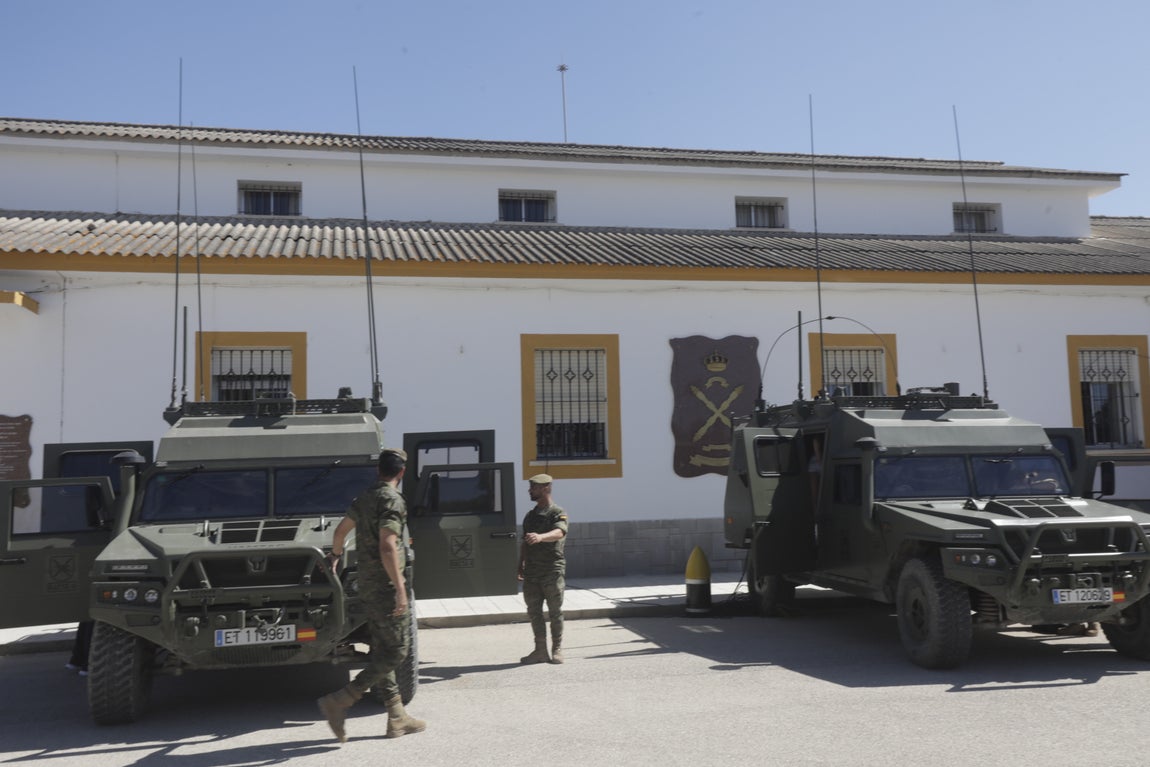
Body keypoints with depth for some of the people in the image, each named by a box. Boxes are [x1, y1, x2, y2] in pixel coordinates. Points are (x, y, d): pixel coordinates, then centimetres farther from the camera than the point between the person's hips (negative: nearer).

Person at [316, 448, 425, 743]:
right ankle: (339, 702, -9)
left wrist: (335, 555, 45)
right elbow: (387, 547, -26)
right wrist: (400, 587, -26)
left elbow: (341, 529, 25)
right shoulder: (392, 501, -16)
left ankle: (397, 717, 16)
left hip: (367, 584, 9)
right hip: (385, 586, -9)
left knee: (382, 650, 11)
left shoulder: (363, 498, 11)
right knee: (396, 651, -5)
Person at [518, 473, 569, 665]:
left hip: (552, 570, -6)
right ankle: (540, 651, 12)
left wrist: (540, 537, -44)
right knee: (534, 611, 5)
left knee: (555, 612, 0)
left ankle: (557, 650, 10)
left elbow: (559, 533, -25)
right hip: (531, 572, 6)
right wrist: (521, 566, 9)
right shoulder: (530, 516, 17)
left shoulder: (558, 514, -4)